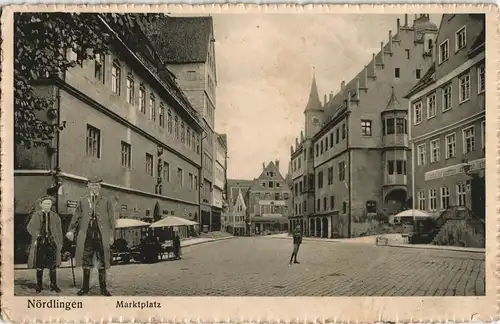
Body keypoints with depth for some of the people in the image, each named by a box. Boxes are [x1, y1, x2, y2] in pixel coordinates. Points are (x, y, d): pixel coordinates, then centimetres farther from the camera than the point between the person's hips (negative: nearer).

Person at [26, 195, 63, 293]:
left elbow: (59, 231, 9)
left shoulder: (55, 216, 7)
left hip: (52, 242, 1)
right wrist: (36, 235, -9)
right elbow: (30, 227, 4)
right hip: (40, 242, 0)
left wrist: (60, 243, 6)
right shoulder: (36, 215, 5)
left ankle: (53, 285, 9)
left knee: (53, 266, 1)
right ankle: (39, 285, 15)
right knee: (39, 265, 4)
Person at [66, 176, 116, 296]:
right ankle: (85, 287, 19)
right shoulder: (82, 201, 10)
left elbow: (111, 219, 5)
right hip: (86, 235, 1)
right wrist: (71, 230, -1)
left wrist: (111, 235, 0)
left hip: (101, 236, -1)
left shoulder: (106, 201, 6)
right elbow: (76, 217, 10)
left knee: (102, 263, 5)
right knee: (86, 263, 7)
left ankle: (103, 288, 14)